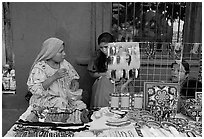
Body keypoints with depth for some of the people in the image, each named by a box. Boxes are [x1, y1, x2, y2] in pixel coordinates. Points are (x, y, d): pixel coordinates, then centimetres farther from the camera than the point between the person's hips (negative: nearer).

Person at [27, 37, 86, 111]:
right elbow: (35, 89, -20)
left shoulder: (64, 63, 6)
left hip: (65, 97, 5)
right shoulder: (39, 67, -11)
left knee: (81, 105, -16)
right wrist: (54, 77, -27)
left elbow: (74, 77, 14)